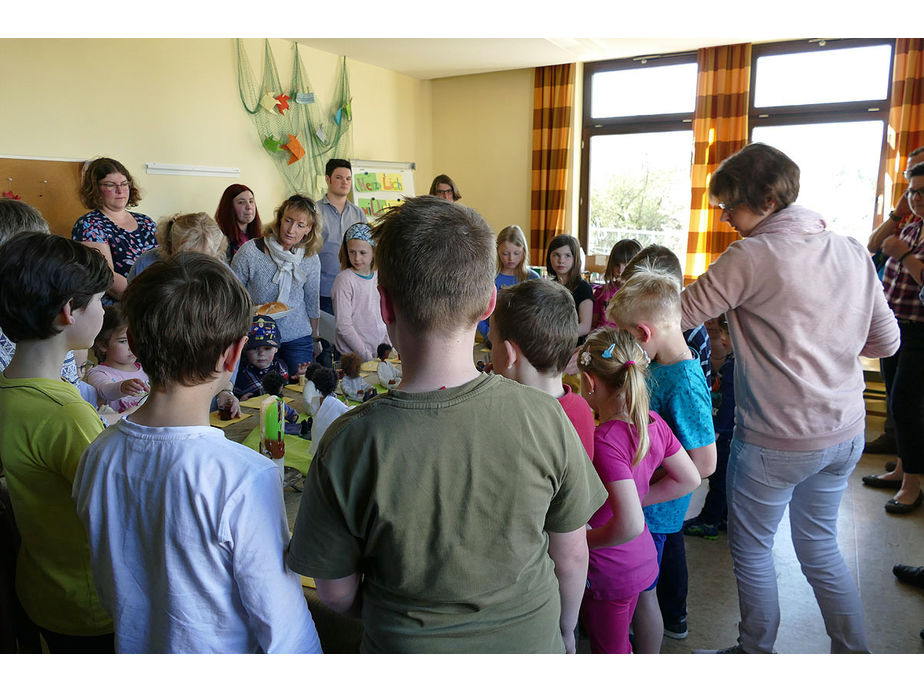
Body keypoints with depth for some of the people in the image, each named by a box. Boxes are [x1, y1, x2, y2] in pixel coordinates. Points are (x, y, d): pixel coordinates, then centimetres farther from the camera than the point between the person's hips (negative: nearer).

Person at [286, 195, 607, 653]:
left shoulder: (347, 444, -26)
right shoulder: (544, 418, -24)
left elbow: (336, 594, -11)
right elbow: (571, 557, -9)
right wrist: (565, 630, 12)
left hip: (405, 648, -1)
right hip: (529, 642, 2)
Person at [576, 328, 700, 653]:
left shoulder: (605, 441, -30)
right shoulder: (654, 423, -7)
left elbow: (629, 525, -34)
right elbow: (689, 479, 6)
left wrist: (581, 540, -18)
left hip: (608, 571, -7)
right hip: (642, 558, 8)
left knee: (608, 650, 15)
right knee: (618, 641, 28)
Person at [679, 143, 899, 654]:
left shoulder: (752, 256, -17)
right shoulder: (853, 252, 3)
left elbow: (677, 316, -13)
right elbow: (887, 341, 9)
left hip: (776, 440, -7)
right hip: (845, 431, 7)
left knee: (751, 548, 14)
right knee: (819, 544, 23)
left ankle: (755, 654, 31)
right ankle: (853, 655, 35)